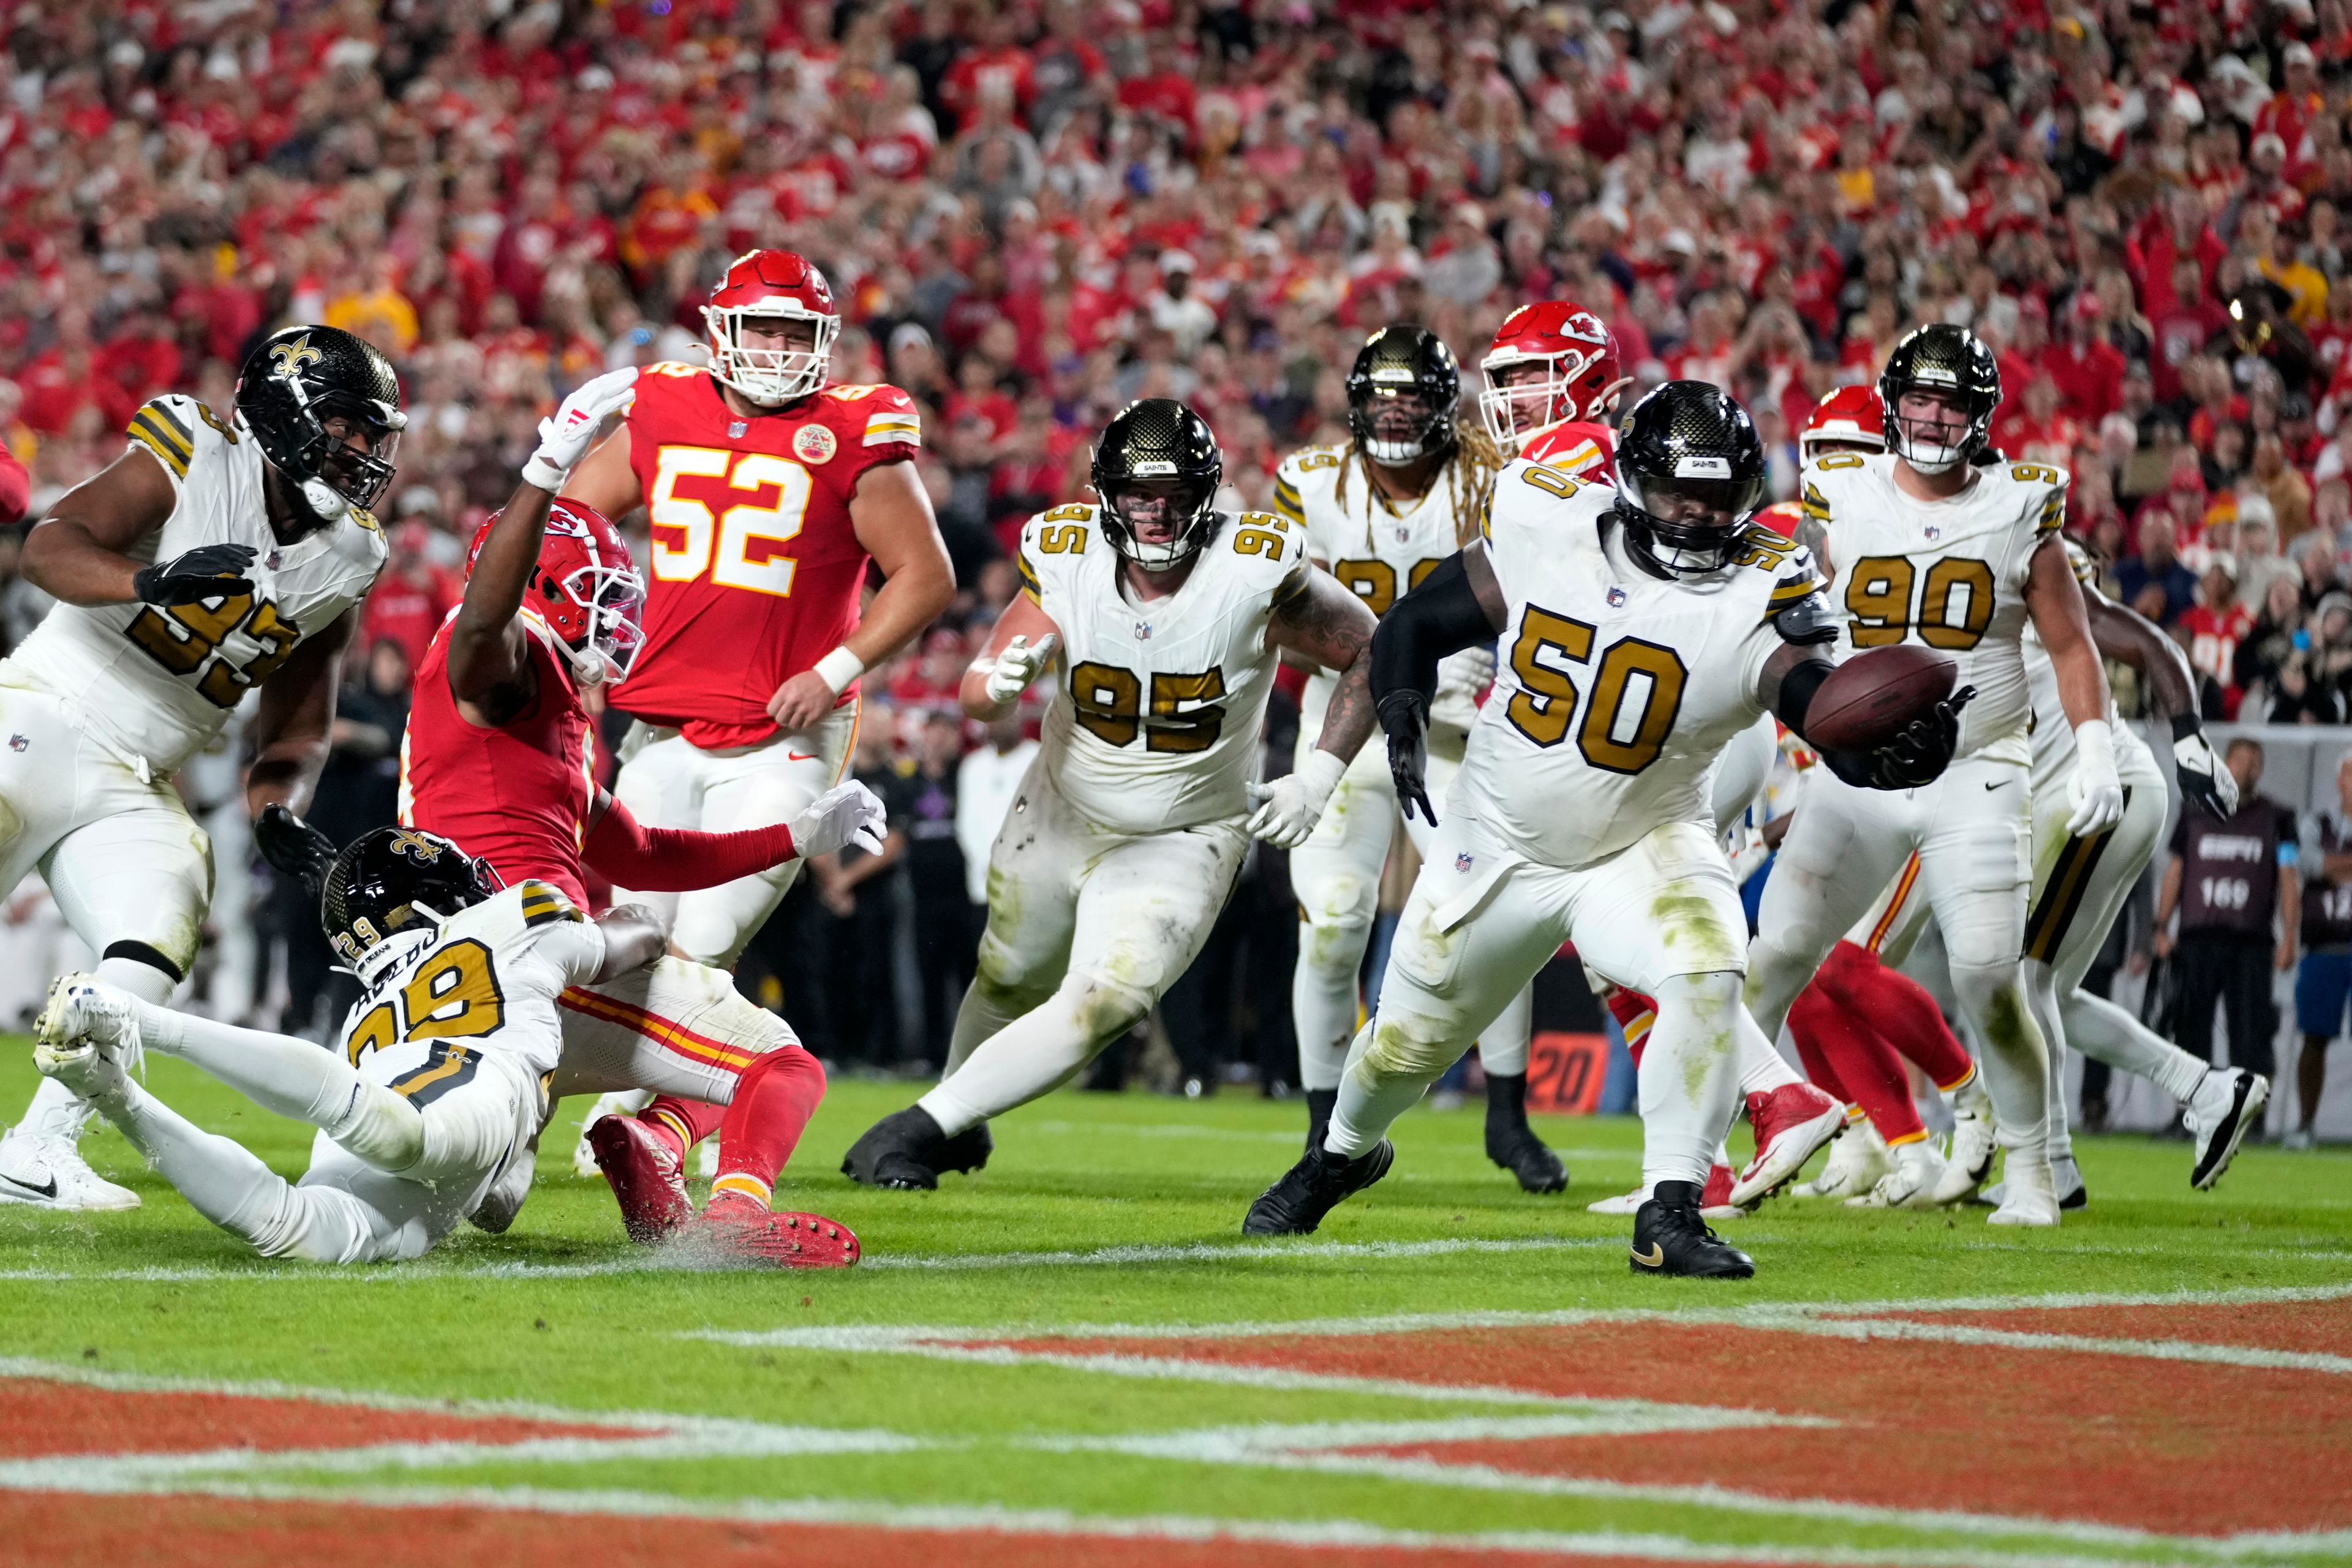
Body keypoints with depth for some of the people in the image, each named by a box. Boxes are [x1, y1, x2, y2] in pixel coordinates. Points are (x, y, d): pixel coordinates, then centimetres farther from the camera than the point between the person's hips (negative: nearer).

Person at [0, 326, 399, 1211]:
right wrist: (154, 582, -40)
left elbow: (297, 727, 12)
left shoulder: (344, 562, 7)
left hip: (135, 788, 6)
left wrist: (278, 807, -8)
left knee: (154, 955, -12)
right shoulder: (192, 464, -11)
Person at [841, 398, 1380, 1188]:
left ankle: (924, 1126, -10)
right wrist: (999, 680, -40)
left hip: (1178, 846, -3)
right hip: (1060, 817, 3)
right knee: (1011, 982, 23)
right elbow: (977, 697, -16)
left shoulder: (1257, 574, -26)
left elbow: (1369, 651, -11)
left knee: (1099, 1009, -21)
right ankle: (960, 1126, 50)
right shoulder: (1066, 559, -19)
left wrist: (1319, 779, -16)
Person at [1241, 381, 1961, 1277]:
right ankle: (1342, 1155, 48)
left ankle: (1671, 1218, -22)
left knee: (1707, 977, -31)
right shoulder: (1547, 532, -14)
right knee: (1406, 1046, 14)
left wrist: (1906, 745, -55)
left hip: (1643, 847, -2)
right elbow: (1416, 625, -2)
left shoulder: (1761, 595, -20)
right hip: (1498, 847, 2)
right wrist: (1403, 708, -21)